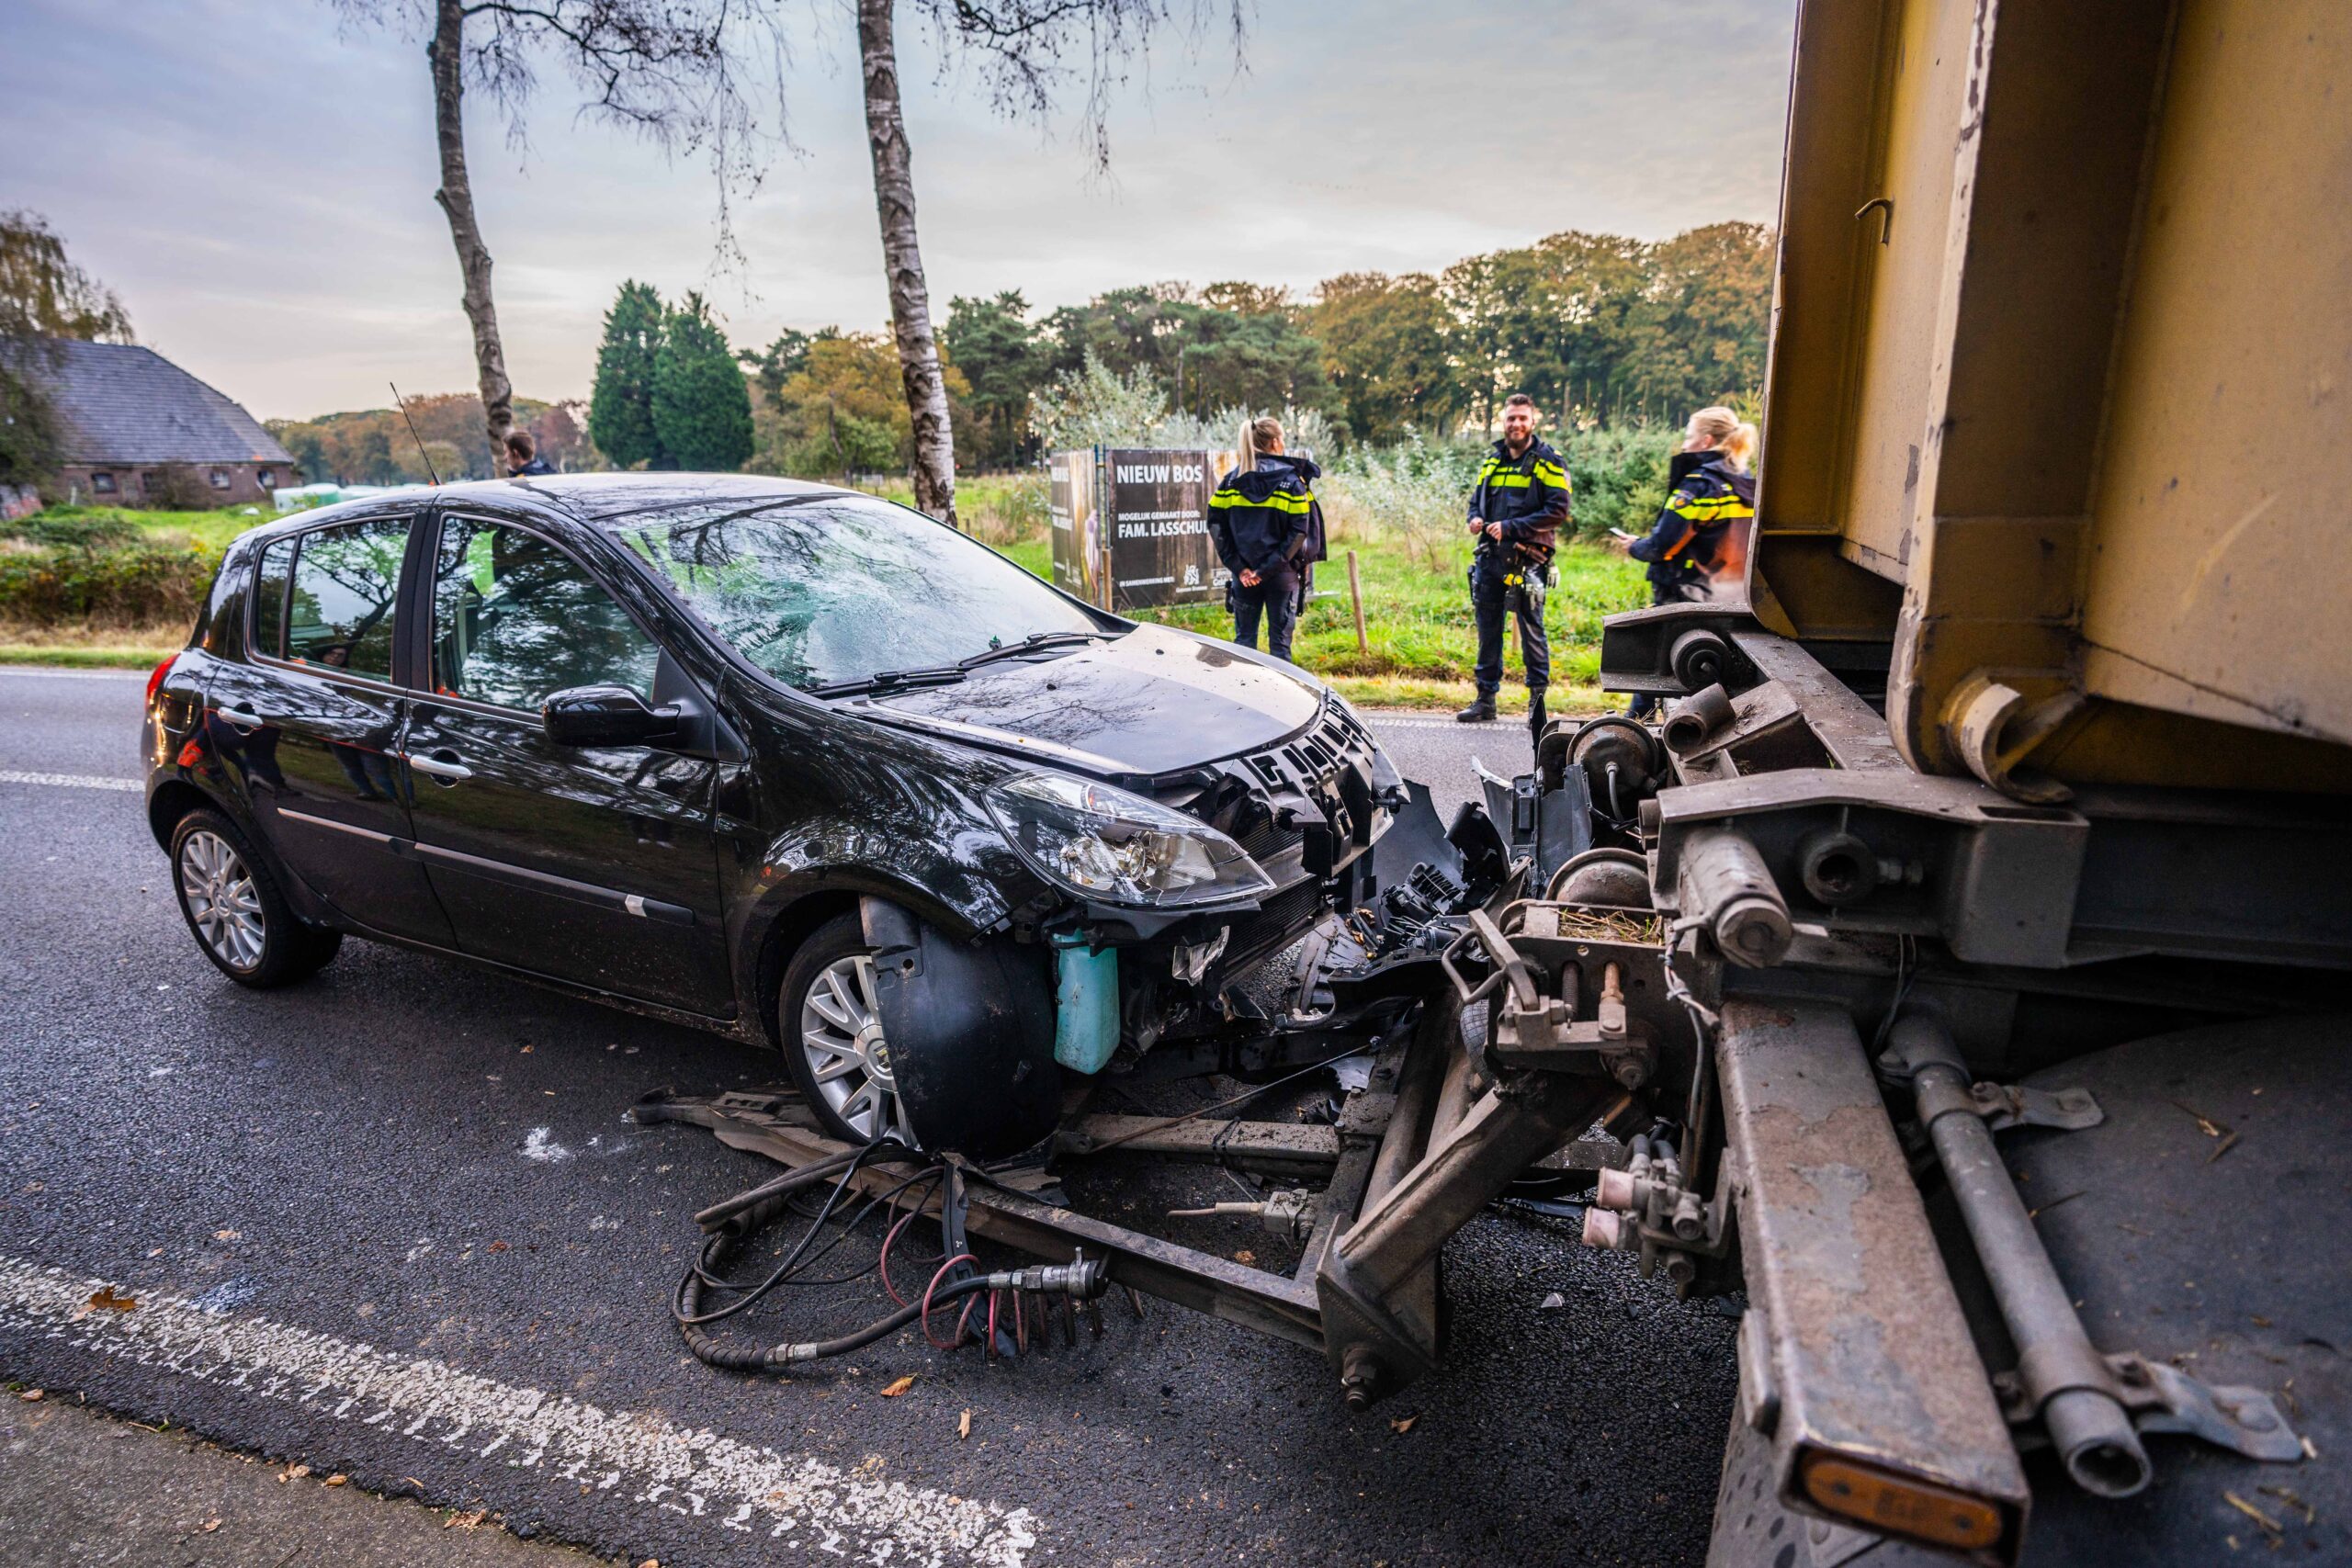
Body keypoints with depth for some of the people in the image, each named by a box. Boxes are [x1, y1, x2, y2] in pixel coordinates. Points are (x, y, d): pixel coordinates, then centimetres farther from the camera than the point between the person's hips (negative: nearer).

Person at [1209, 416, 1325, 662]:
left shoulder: (1232, 480, 3)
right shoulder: (1291, 480, -6)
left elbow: (1215, 524, -2)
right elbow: (1299, 531, -14)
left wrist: (1238, 566, -5)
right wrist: (1270, 567, -13)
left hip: (1244, 574, 3)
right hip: (1282, 575, -3)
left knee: (1244, 639, 11)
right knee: (1280, 641, 5)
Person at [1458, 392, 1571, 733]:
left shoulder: (1548, 461, -1)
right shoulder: (1491, 460, 17)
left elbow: (1558, 509, -10)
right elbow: (1476, 498, 26)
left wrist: (1511, 527, -16)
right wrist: (1475, 518, 2)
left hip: (1527, 560, -5)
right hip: (1490, 557, 6)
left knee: (1531, 631, -3)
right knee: (1488, 631, 9)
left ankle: (1538, 698, 6)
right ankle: (1485, 699, 17)